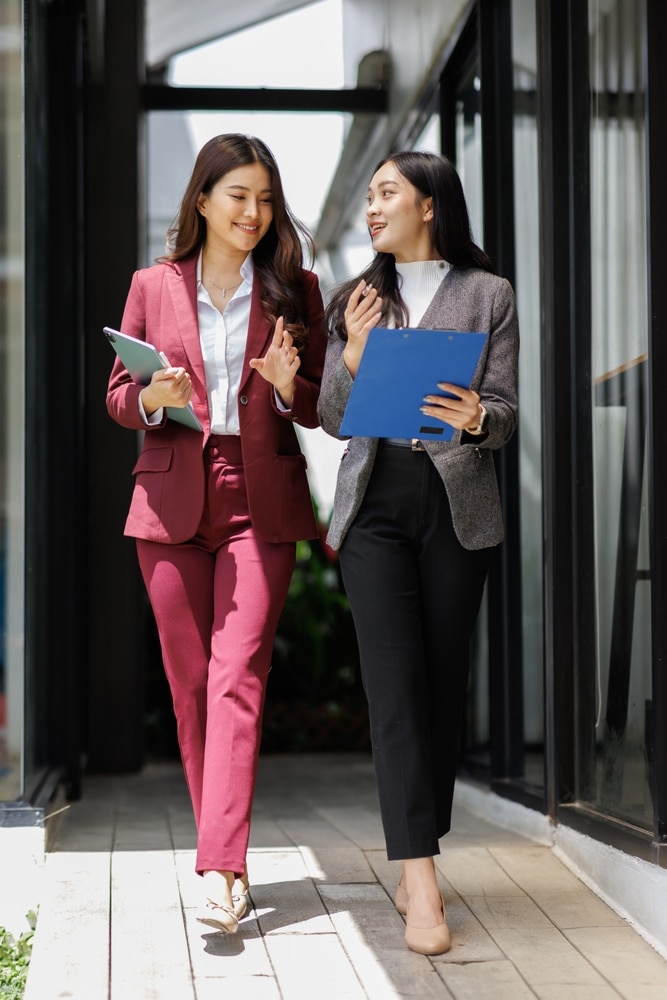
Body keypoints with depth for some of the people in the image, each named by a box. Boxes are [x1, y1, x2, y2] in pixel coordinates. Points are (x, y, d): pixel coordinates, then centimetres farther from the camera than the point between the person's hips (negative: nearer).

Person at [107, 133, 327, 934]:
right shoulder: (153, 285, 9)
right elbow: (118, 395, 11)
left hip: (260, 503, -2)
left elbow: (321, 408, 9)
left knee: (236, 678, -13)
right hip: (172, 500, 2)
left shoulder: (295, 289, 7)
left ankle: (219, 871, -17)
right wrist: (153, 398, -12)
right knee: (188, 684, 6)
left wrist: (288, 387, -13)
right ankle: (225, 856, 19)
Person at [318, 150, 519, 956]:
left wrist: (473, 418, -22)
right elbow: (332, 420, 9)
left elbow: (506, 414, 1)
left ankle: (416, 863, 16)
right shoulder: (354, 300, 13)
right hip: (377, 502, 1)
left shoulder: (488, 295, 6)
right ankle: (420, 883, -14)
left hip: (457, 503, 0)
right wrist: (354, 358, -9)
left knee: (444, 680, 3)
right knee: (395, 682, -10)